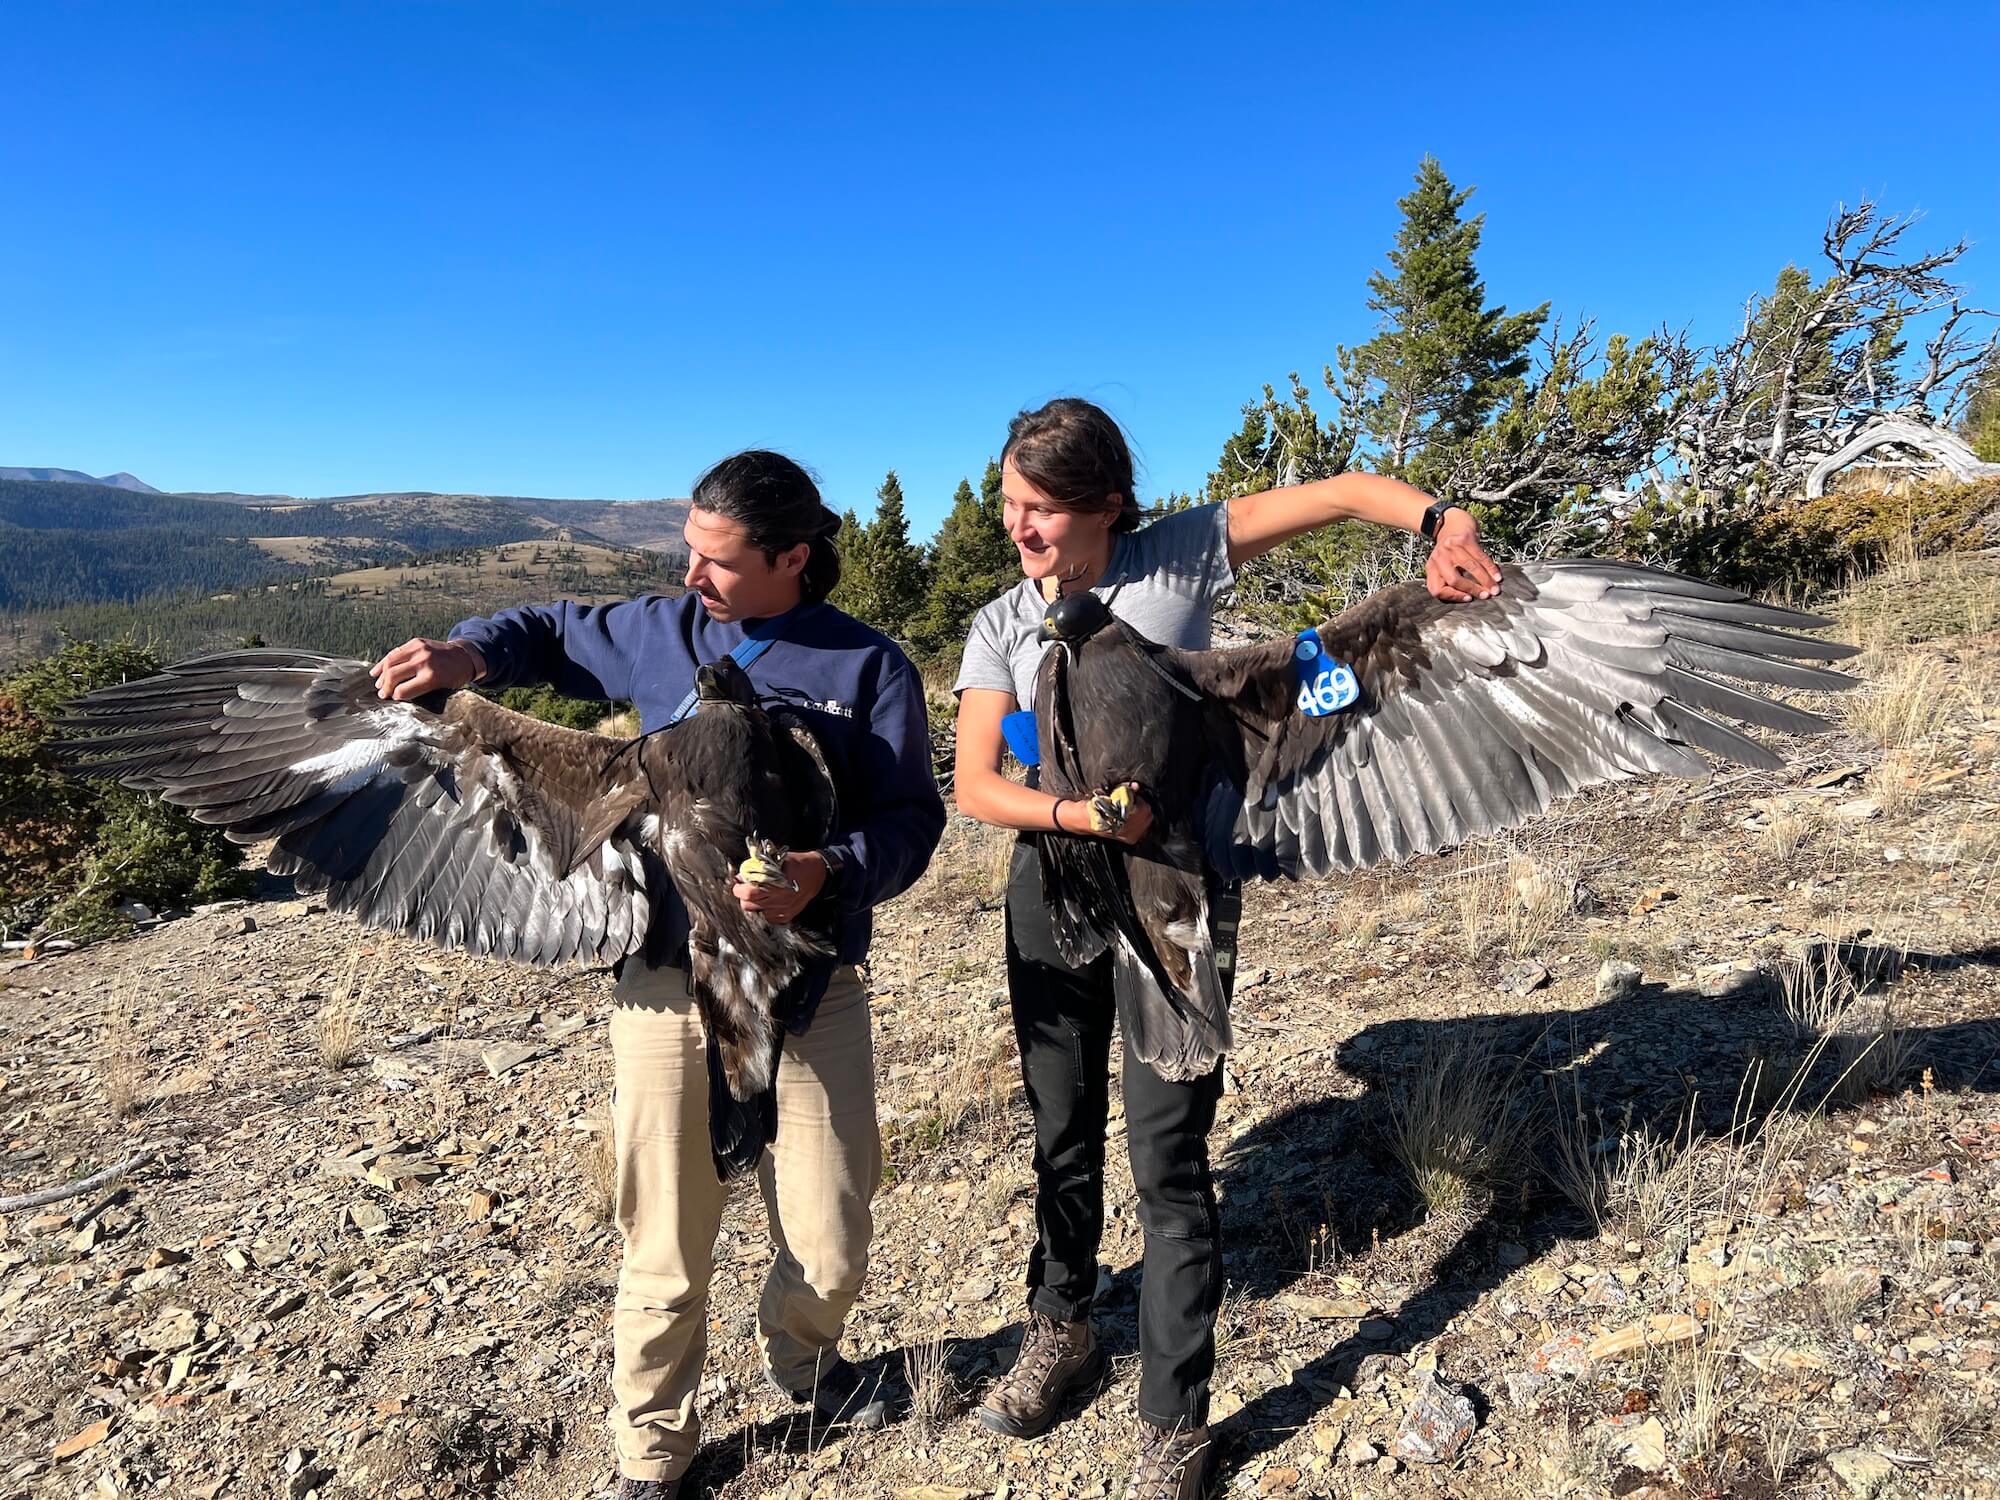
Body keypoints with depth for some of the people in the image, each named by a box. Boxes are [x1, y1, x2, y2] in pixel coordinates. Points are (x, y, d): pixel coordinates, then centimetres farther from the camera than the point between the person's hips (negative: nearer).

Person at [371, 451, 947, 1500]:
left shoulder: (868, 667, -3)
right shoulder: (664, 634, 5)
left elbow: (909, 816, -5)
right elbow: (554, 633, 22)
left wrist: (827, 873, -23)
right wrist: (470, 653, 2)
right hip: (666, 981, 1)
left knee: (830, 1247, 10)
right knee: (665, 1250, 11)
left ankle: (798, 1358, 45)